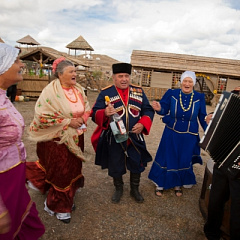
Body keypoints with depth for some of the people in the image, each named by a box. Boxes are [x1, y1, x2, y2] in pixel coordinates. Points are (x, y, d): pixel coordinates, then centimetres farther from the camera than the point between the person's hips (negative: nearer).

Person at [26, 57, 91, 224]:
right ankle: (59, 207, 29)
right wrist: (68, 122, -21)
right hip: (57, 139, -6)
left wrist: (82, 119, -10)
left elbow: (87, 109, 12)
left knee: (73, 169, 16)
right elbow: (42, 116, -20)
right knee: (60, 172, 5)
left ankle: (67, 200, 40)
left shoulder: (78, 89, 2)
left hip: (75, 138, 6)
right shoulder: (51, 91, -17)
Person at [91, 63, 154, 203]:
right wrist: (104, 113, -33)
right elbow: (95, 114, -10)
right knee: (116, 166, 14)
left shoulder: (139, 91, 2)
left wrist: (142, 124, -16)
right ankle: (119, 189, 41)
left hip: (135, 138, 2)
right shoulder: (105, 93, -6)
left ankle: (135, 190, 41)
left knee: (137, 165, 15)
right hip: (114, 139, -2)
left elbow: (148, 111, 3)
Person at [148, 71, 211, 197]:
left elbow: (202, 117, 0)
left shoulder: (199, 97, -4)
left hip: (189, 136, 1)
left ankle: (178, 184, 37)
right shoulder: (172, 94, -7)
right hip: (171, 134, -1)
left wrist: (207, 121, -19)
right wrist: (159, 109, -27)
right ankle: (160, 184, 28)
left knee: (184, 160, 13)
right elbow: (164, 110, -6)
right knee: (167, 157, 8)